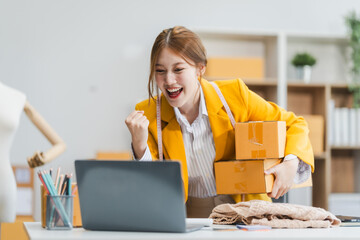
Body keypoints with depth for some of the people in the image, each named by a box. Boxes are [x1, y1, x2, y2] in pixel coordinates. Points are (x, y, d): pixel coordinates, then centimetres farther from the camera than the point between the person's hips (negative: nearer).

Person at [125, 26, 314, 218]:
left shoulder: (233, 95, -9)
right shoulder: (148, 115, -7)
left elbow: (294, 124, 1)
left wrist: (291, 164, -18)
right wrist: (140, 146, -23)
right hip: (190, 215, 2)